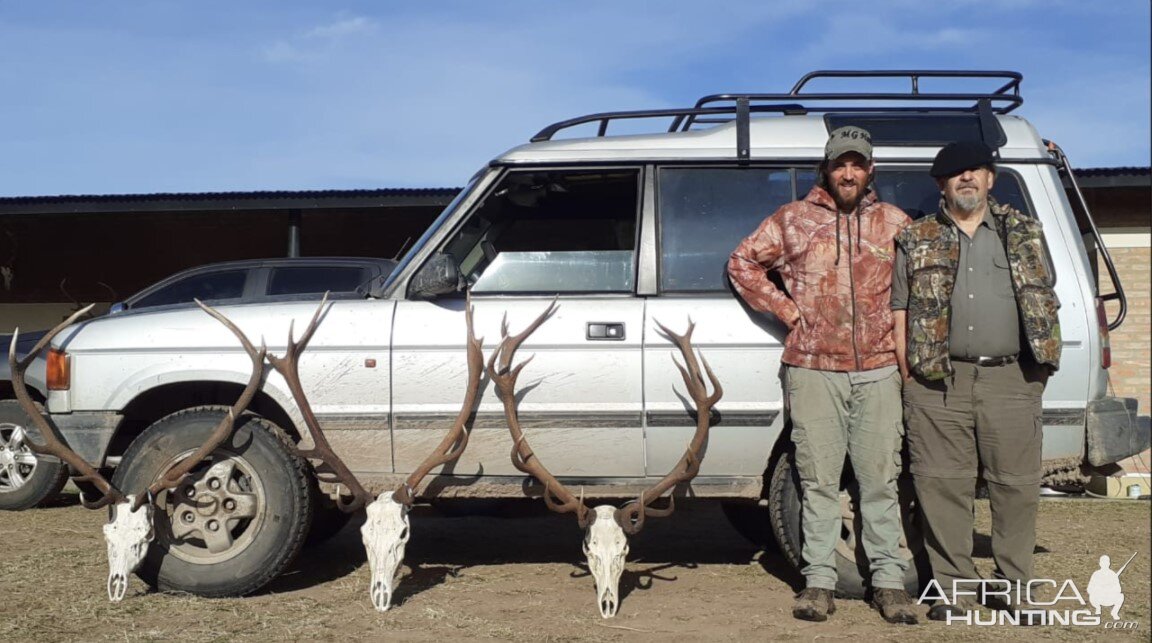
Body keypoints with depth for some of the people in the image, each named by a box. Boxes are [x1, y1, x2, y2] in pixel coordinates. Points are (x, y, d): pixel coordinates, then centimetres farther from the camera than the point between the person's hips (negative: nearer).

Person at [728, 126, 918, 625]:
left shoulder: (894, 222, 11)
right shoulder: (793, 220, 6)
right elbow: (742, 262, 10)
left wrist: (902, 329, 7)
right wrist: (787, 311, 3)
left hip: (879, 371, 1)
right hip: (813, 371, -1)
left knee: (881, 480, 3)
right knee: (819, 481, 2)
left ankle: (888, 581, 12)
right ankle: (819, 580, 10)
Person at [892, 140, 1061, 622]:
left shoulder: (1024, 233, 13)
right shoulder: (917, 240, 10)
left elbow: (1045, 301, 15)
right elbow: (900, 313, 8)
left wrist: (1039, 365, 6)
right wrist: (908, 375, 1)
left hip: (1011, 379, 1)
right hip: (938, 382, -1)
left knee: (1017, 485, 4)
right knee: (942, 486, 0)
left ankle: (1016, 584, 19)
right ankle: (953, 588, 11)